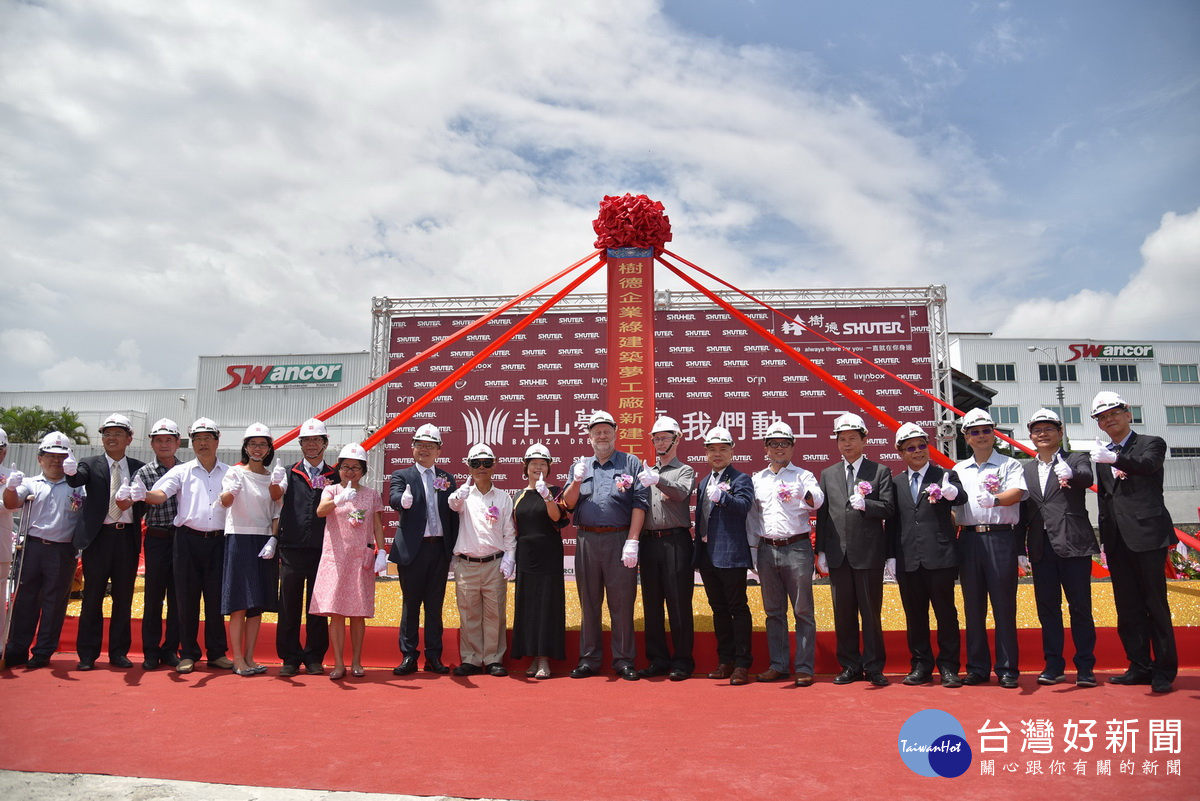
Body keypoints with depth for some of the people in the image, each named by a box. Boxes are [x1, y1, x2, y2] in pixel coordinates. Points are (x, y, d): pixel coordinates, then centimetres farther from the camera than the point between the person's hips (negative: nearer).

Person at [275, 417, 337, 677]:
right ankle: (290, 658, 15)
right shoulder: (289, 473, 8)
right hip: (291, 549, 0)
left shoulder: (334, 477, 9)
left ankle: (314, 658, 16)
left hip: (322, 551, 0)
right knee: (289, 606, 5)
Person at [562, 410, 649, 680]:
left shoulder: (631, 463, 5)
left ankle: (624, 661, 11)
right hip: (587, 541, 3)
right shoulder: (580, 466, 16)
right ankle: (589, 660, 18)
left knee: (622, 603, 1)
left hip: (619, 540, -3)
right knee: (589, 602, 9)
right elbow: (568, 504, 8)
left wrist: (632, 542, -12)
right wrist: (577, 481, -10)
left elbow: (640, 503, -4)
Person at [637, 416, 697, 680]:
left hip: (675, 541, -5)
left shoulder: (685, 470, 5)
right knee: (651, 603, 8)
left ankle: (682, 661, 7)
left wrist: (657, 481, -34)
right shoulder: (646, 471, 18)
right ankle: (658, 659, 18)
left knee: (679, 603, -1)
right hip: (648, 541, 5)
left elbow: (681, 493, -17)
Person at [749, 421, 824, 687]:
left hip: (797, 548, -3)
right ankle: (778, 665, 18)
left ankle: (804, 668, 7)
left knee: (803, 610, 1)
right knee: (773, 611, 10)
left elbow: (818, 500, -17)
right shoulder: (757, 479, 13)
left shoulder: (803, 476, 3)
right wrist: (752, 550, 10)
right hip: (767, 549, 4)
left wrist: (802, 494, -39)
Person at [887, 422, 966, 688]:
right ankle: (921, 666, 19)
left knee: (946, 613, 3)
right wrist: (890, 556, 6)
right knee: (914, 616, 9)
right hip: (908, 561, 3)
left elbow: (961, 498, -18)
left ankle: (949, 667, 14)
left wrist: (951, 493, -41)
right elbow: (892, 522, 12)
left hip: (940, 558, -3)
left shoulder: (945, 476, 3)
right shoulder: (895, 483, 12)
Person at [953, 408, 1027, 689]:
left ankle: (1007, 669, 7)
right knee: (973, 606, 7)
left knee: (1004, 605, -1)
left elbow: (1017, 493, -12)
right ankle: (977, 668, 14)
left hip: (1000, 537, -3)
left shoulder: (1010, 465, 5)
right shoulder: (958, 470, 17)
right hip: (969, 538, 4)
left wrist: (994, 499, -32)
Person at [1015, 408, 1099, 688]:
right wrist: (1018, 547, 5)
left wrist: (1069, 474, -43)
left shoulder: (1076, 460, 4)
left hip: (1073, 544, -3)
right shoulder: (1025, 469, 14)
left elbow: (1086, 477, -20)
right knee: (1047, 608, 8)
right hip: (1041, 547, 4)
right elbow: (1022, 510, 11)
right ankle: (1053, 666, 16)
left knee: (1080, 607, 2)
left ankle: (1085, 667, 11)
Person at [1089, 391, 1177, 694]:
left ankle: (1164, 670, 8)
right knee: (1127, 608, 8)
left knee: (1155, 604, -1)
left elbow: (1147, 465, -22)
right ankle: (1140, 667, 16)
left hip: (1147, 535, -6)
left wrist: (1116, 459, -41)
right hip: (1117, 540, 6)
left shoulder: (1151, 443, 2)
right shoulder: (1103, 456, 17)